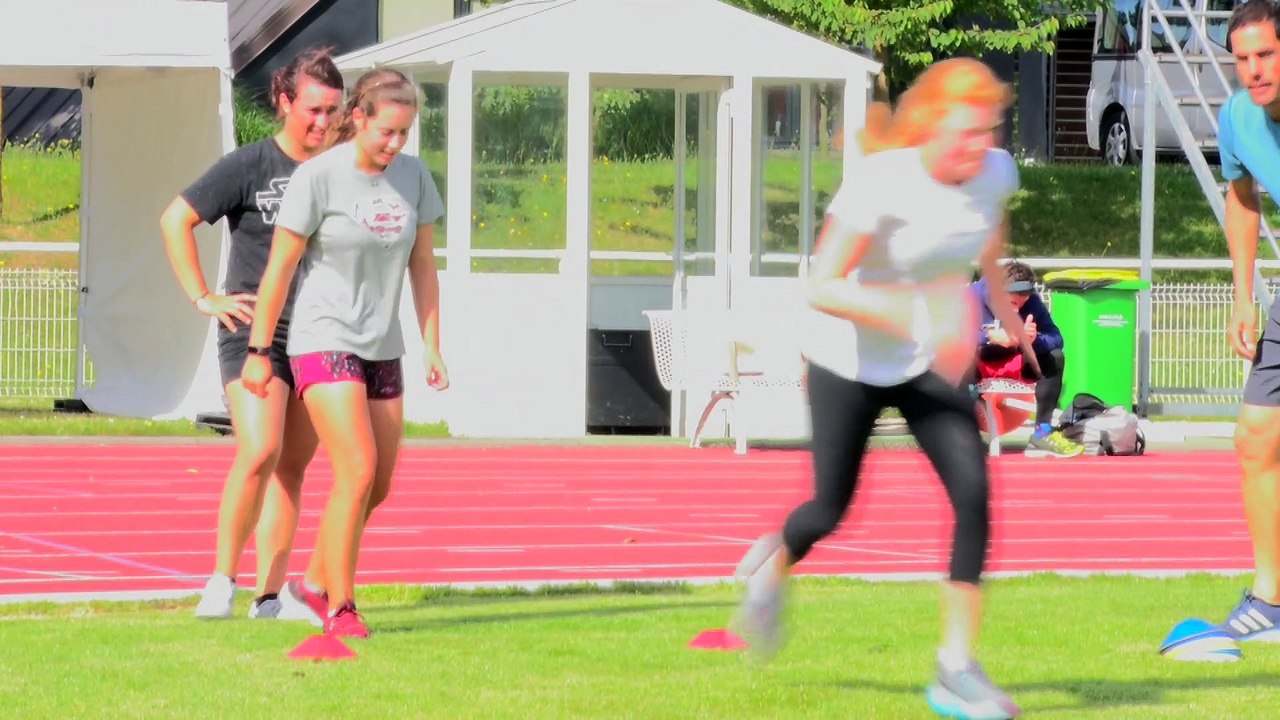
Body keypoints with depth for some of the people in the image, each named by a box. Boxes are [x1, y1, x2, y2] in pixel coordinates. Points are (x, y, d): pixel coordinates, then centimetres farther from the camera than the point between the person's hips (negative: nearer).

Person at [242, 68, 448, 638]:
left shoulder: (413, 177, 2)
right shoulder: (318, 176, -14)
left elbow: (422, 266, 11)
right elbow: (280, 268, -8)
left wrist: (432, 349, 8)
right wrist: (258, 351, -5)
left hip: (382, 350, 6)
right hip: (323, 342, -6)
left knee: (378, 489, 9)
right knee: (357, 473, -18)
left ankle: (312, 586, 27)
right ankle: (340, 609, -11)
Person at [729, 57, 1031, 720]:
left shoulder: (995, 173, -13)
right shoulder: (880, 184, -29)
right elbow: (821, 287, -32)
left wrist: (1002, 305, 23)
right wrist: (912, 316, -42)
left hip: (933, 364, 4)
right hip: (850, 365, -4)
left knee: (973, 492, -16)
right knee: (831, 511, 9)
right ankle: (774, 564, 48)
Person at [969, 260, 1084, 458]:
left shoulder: (1032, 300, -8)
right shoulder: (974, 296, -20)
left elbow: (1056, 339, -11)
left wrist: (1035, 339, -34)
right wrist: (990, 337, -43)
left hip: (1013, 365, 4)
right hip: (979, 365, -4)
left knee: (1055, 357, -16)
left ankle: (1043, 432, -16)